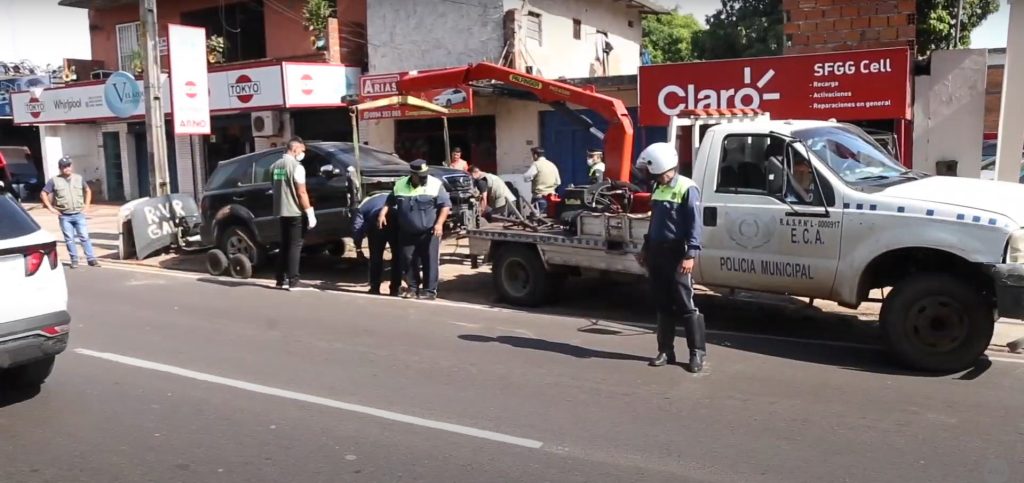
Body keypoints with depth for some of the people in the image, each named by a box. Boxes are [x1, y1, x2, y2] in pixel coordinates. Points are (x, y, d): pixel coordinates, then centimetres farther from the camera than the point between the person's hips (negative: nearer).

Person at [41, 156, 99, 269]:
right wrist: (50, 208, -3)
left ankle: (91, 259, 0)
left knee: (84, 237, -1)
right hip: (64, 216, -1)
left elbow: (88, 191, 20)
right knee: (69, 239, 3)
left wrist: (86, 205, 10)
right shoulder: (54, 181, -1)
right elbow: (43, 194, 5)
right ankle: (74, 260, 10)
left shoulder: (79, 178, 7)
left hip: (79, 214, 1)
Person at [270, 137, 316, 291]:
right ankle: (293, 281, -5)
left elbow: (276, 188, 15)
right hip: (294, 212, -7)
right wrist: (310, 213, -13)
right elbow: (301, 193, -16)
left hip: (280, 212, 7)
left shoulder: (275, 166, 10)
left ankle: (281, 279, 17)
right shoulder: (296, 166, -13)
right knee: (295, 246, -3)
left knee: (284, 245, 14)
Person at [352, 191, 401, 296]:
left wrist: (358, 247, 19)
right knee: (397, 256, 14)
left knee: (376, 256, 16)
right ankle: (395, 288, 16)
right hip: (397, 220, 1)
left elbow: (357, 228, 16)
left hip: (377, 222, -1)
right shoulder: (390, 196, 39)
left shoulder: (363, 206, 29)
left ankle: (375, 288, 21)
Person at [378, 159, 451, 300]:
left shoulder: (435, 184, -6)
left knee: (430, 261, -3)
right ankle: (412, 287, 20)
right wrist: (382, 214, 2)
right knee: (408, 260, 6)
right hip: (407, 233, 4)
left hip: (429, 232, -4)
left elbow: (445, 205, -8)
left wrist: (439, 223, -19)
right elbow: (389, 202, 18)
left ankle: (430, 290, 4)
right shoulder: (400, 185, 6)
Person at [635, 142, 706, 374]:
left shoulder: (687, 189, -10)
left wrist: (691, 255, -22)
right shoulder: (659, 189, 15)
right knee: (663, 305, 10)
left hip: (676, 254, -8)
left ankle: (697, 352, 2)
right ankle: (665, 351, 17)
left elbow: (694, 225, -16)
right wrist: (646, 248, 23)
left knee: (685, 305, -4)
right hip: (657, 253, 8)